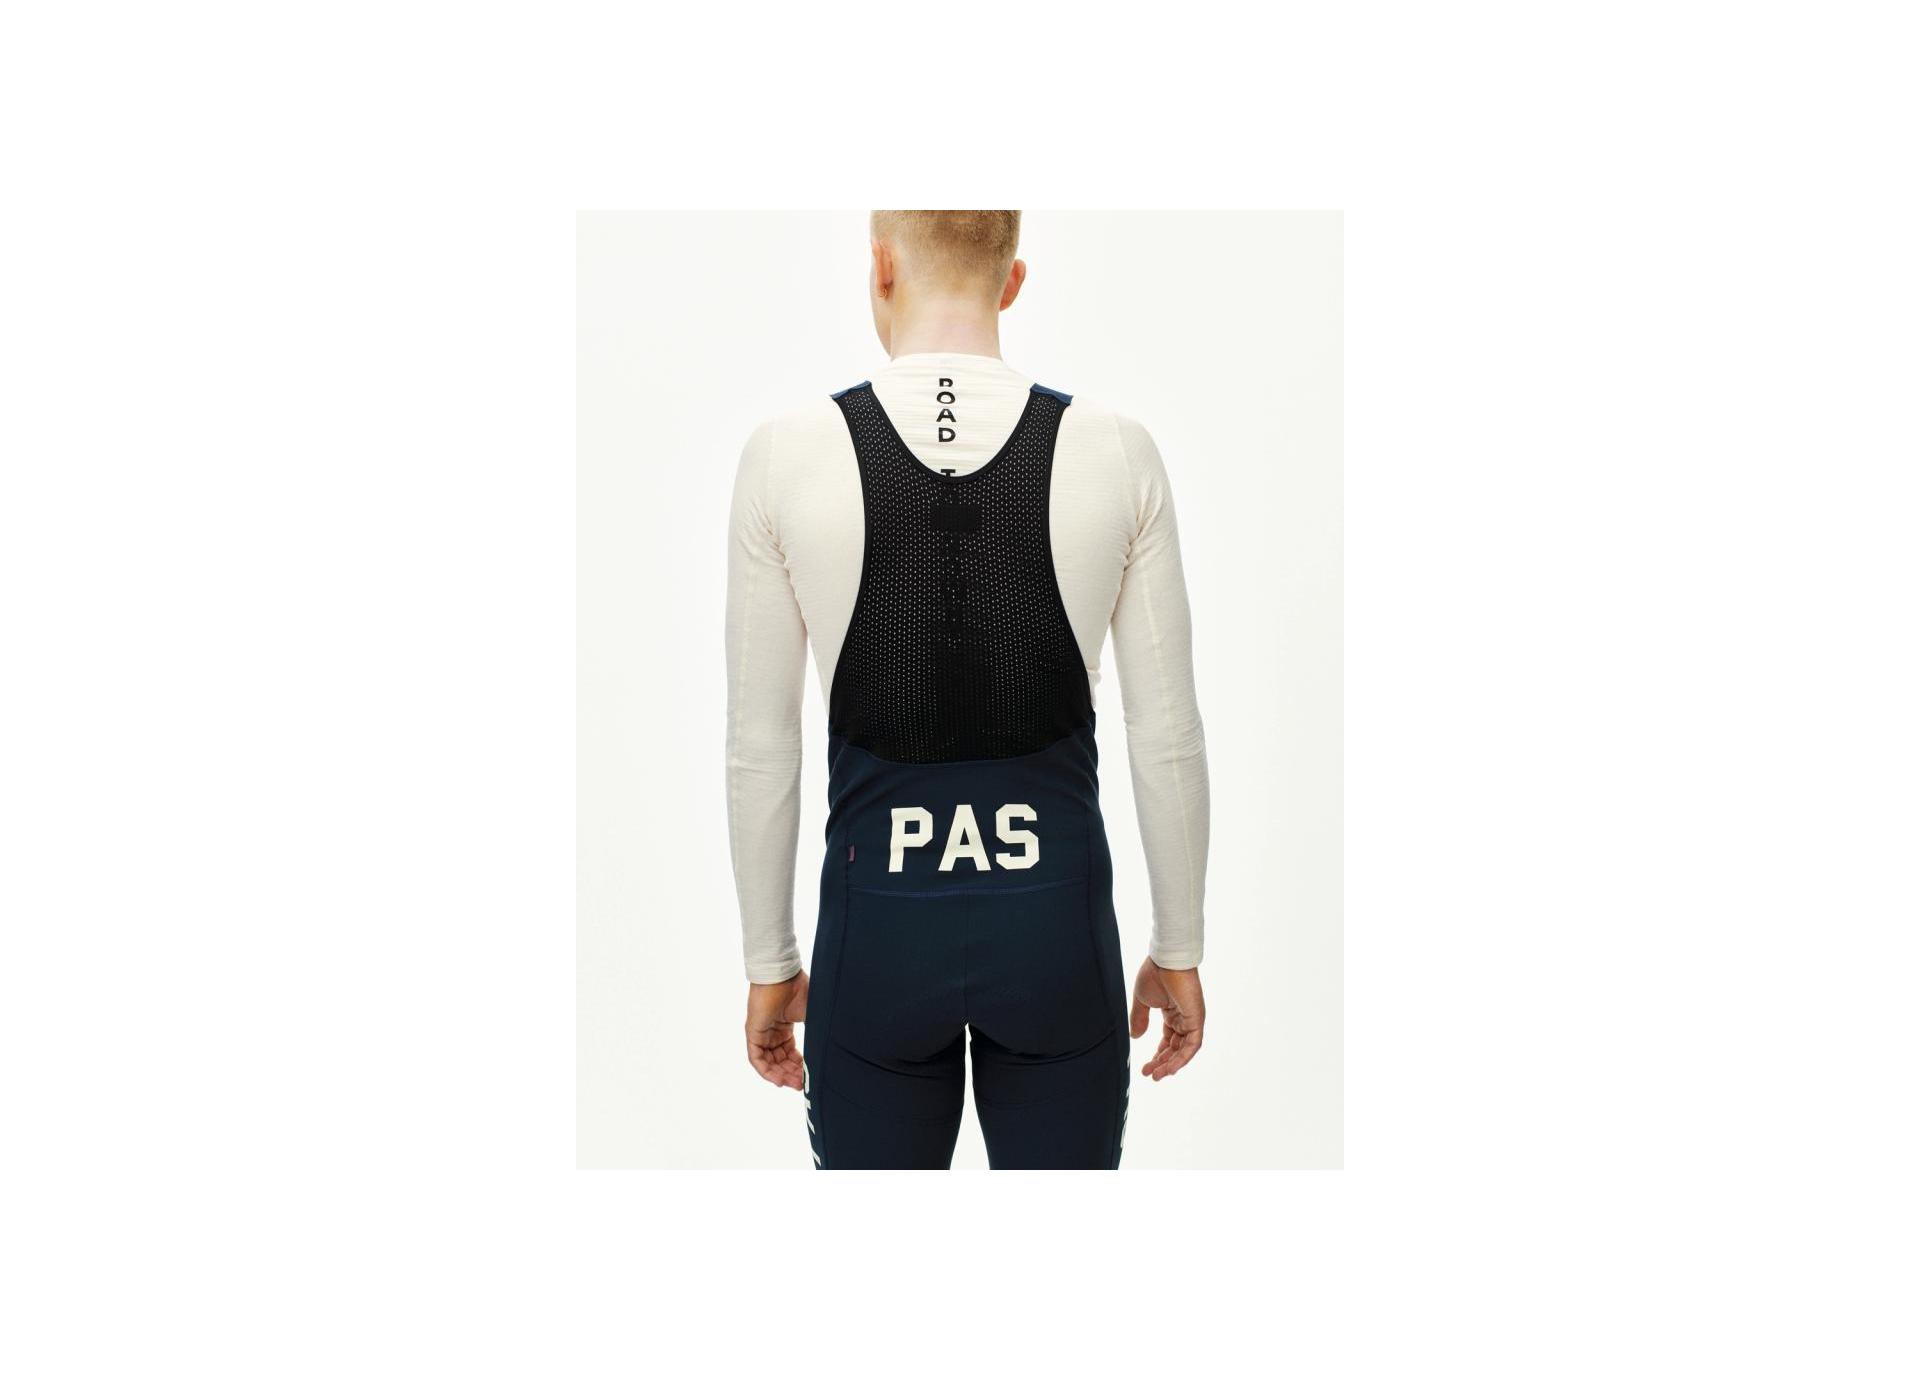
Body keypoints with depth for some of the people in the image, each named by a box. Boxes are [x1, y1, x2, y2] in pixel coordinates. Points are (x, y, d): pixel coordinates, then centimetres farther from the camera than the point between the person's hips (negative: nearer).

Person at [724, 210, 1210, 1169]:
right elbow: (1167, 737, -4)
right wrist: (1178, 948, 9)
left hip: (879, 920, 0)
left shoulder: (786, 455, -9)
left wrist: (769, 962, 8)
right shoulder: (1118, 452, -8)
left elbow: (760, 745, -4)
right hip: (1057, 919, 1)